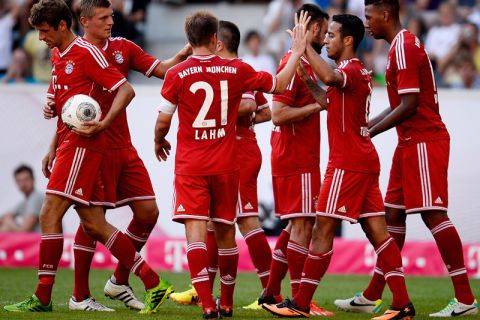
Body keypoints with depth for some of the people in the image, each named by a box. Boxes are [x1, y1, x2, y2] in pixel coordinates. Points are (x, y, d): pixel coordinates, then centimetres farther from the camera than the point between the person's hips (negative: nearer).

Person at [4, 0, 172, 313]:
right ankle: (154, 284, 8)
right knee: (94, 224, 6)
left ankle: (42, 297, -7)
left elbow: (126, 90, -14)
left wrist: (103, 124, -25)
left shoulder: (86, 53, -9)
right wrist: (53, 150, 14)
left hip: (82, 144, -9)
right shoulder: (58, 57, 18)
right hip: (69, 144, 9)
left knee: (50, 214, -10)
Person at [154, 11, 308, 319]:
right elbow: (279, 85, 12)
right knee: (225, 230, 14)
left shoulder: (177, 74, -7)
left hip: (190, 165, -3)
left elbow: (163, 121, -2)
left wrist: (159, 142, 20)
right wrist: (297, 52, 25)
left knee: (195, 227, -8)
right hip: (226, 165, 3)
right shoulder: (236, 70, 0)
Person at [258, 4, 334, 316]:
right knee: (303, 226, -8)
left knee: (296, 225, 14)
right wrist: (318, 105, -18)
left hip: (299, 158, 10)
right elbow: (278, 114, -21)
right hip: (297, 160, -10)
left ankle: (272, 292, 18)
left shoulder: (301, 62, 15)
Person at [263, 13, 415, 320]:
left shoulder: (351, 71, -13)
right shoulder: (358, 72, 18)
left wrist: (305, 47, -27)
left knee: (324, 229, -4)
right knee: (377, 231, 5)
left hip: (347, 164, -10)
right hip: (365, 160, 10)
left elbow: (330, 77, -37)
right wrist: (308, 80, 17)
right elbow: (330, 102, 27)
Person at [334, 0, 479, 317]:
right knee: (393, 214, 11)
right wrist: (365, 125, 20)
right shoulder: (404, 45, 17)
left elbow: (409, 105, -20)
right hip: (411, 142, 10)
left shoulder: (404, 47, -14)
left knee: (433, 214, -11)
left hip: (423, 142, -10)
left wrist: (371, 132, -13)